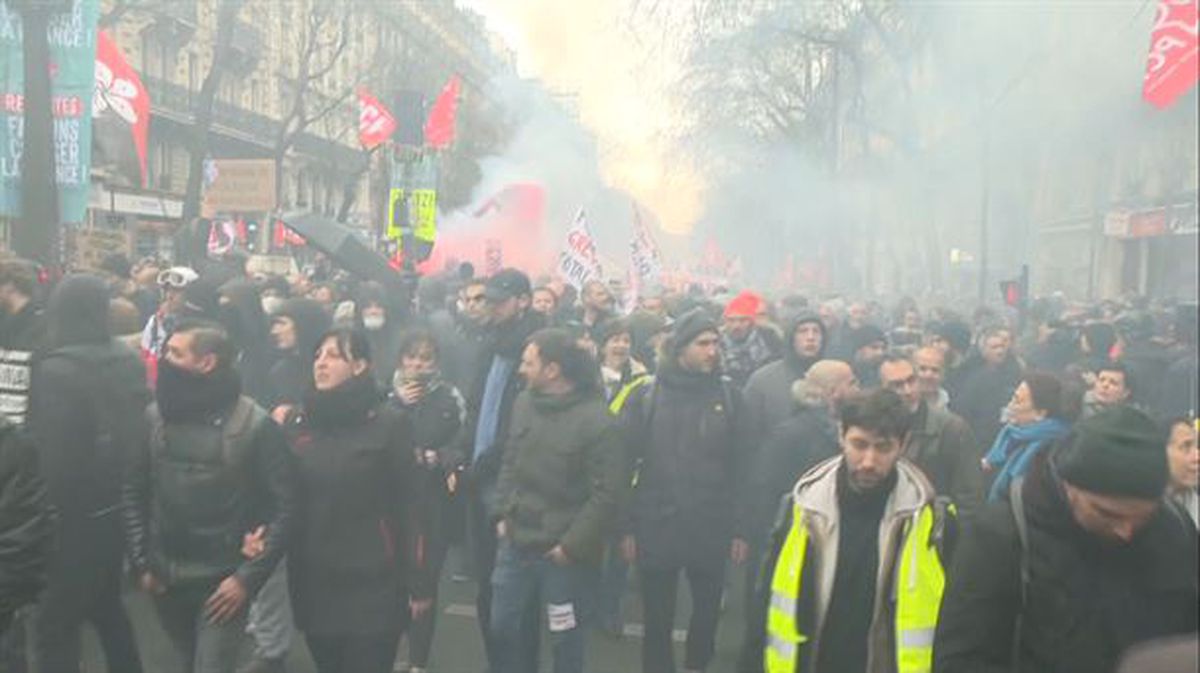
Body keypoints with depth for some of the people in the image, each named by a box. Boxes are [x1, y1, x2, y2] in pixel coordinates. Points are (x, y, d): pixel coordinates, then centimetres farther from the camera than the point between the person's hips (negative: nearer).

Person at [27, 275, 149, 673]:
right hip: (118, 508, 7)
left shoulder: (56, 369, -18)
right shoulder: (129, 361, 1)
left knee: (54, 624, 5)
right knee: (106, 605, 24)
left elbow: (51, 452, -19)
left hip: (75, 516, -7)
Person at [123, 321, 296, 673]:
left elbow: (283, 506, -11)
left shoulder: (254, 424, -13)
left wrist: (248, 577, -14)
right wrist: (141, 563, 2)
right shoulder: (154, 416, -2)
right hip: (165, 577, 4)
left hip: (224, 581, -4)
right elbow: (133, 490, 6)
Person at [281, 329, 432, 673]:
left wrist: (417, 582, -6)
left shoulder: (388, 423, -7)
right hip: (313, 582, 4)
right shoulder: (297, 421, 4)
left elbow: (407, 505, -6)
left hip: (373, 583, -4)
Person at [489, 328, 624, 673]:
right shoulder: (525, 403, 1)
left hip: (563, 551, -6)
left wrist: (571, 545, -15)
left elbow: (605, 494, -17)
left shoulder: (597, 421, -18)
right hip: (516, 541, 6)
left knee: (565, 635, 11)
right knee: (504, 624, 18)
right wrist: (503, 514, 6)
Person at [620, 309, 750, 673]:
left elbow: (739, 469, 2)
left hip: (711, 530, 1)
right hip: (656, 529, -1)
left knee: (707, 613, 16)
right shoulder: (645, 396, -3)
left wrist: (739, 529, -1)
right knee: (657, 621, 9)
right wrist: (627, 527, -5)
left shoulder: (729, 398, 0)